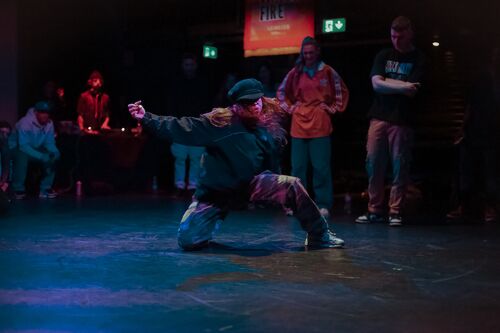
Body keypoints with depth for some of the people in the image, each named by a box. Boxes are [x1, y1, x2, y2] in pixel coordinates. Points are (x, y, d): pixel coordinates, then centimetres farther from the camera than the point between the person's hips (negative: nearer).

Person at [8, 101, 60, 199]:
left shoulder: (49, 123, -12)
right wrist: (41, 156, -45)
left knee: (53, 156, -17)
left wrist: (55, 152, -29)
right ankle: (18, 189, -19)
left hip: (35, 148, 6)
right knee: (22, 157, -37)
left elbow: (49, 143, -6)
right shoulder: (25, 122, -30)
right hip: (17, 148, -6)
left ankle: (45, 189, -8)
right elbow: (24, 146, -36)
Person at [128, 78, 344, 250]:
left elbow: (271, 166, 13)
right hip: (214, 193, -3)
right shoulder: (221, 123, -21)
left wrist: (276, 193, 18)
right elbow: (181, 128, -25)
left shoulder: (268, 126, -4)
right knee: (189, 241, -14)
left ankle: (319, 236, 3)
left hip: (251, 186, 3)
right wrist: (146, 118, -35)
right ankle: (213, 222, 24)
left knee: (292, 185, -18)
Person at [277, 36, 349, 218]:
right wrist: (290, 108, 10)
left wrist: (333, 108, 5)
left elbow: (342, 91, 13)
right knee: (298, 167, 3)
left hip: (320, 126, -2)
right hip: (299, 125, 2)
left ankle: (323, 205, 0)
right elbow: (281, 92, 21)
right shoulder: (295, 73, 8)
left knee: (321, 167, -4)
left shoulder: (327, 72, 3)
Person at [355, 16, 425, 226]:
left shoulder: (419, 59, 3)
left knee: (399, 166, -3)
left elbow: (412, 91, -10)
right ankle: (375, 210, 8)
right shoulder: (384, 56, 12)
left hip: (401, 121, -3)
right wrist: (401, 86, -11)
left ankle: (395, 212, 4)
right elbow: (376, 84, -1)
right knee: (373, 164, 1)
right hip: (379, 117, 3)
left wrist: (386, 83, -5)